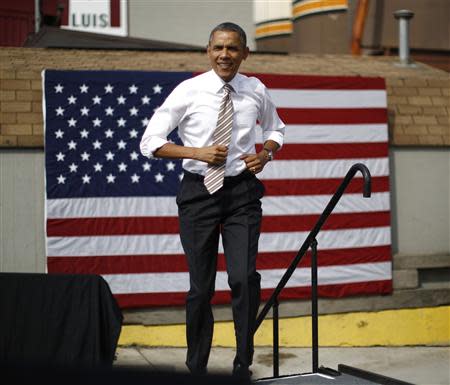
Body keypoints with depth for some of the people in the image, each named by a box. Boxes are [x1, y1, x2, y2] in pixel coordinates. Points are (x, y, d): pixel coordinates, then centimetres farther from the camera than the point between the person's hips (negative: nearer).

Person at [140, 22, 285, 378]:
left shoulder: (256, 91, 4)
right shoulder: (188, 91, -4)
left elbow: (276, 129, 22)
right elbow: (150, 142, -3)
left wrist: (266, 154, 1)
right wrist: (197, 153, -14)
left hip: (242, 192, 1)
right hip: (199, 192, -1)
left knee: (245, 278, -13)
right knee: (200, 286, 7)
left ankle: (243, 367, 5)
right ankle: (196, 368, 25)